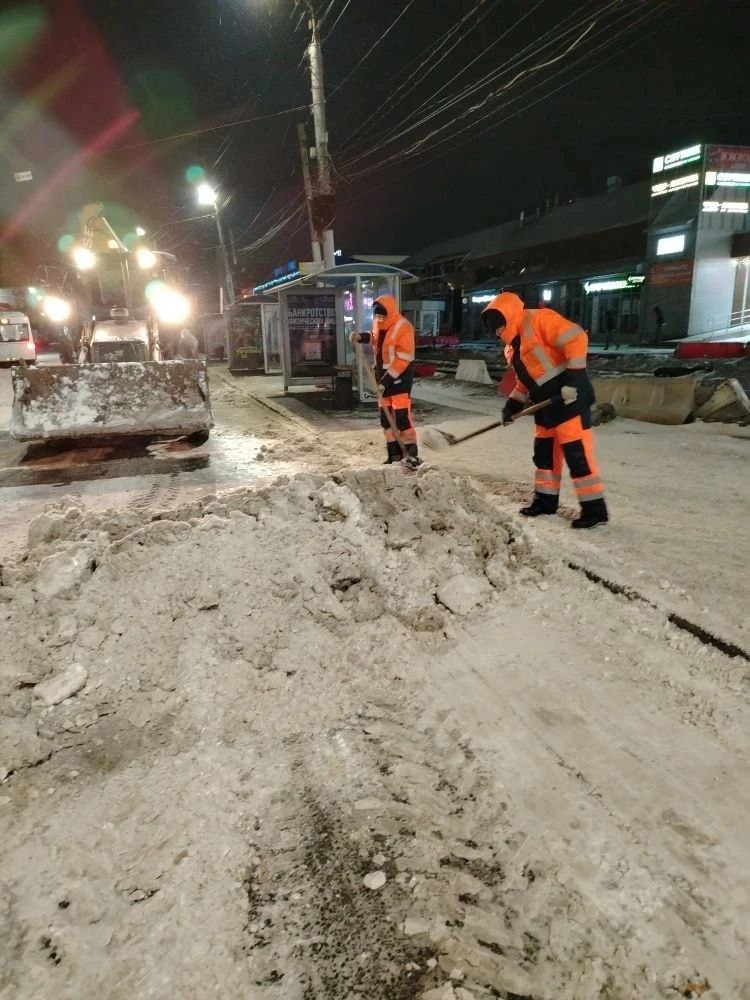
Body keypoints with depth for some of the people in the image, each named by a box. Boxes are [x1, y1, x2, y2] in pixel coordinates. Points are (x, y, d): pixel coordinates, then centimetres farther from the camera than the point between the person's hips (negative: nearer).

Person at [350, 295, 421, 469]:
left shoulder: (403, 327, -18)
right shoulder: (378, 323, 6)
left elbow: (403, 359, -21)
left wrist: (387, 380, -23)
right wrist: (361, 337, 8)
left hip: (399, 379, -8)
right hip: (383, 376, 8)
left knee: (402, 417, -12)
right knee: (386, 417, 10)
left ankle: (411, 454, -4)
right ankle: (395, 453, 19)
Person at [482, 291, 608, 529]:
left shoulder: (538, 320, -10)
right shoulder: (513, 346, 19)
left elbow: (576, 338, -20)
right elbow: (525, 380, 26)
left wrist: (573, 378, -25)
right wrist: (513, 404, 12)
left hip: (569, 396, -10)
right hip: (547, 403, 10)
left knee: (577, 453, -9)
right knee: (544, 453, 15)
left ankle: (595, 508, -2)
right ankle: (546, 500, 29)